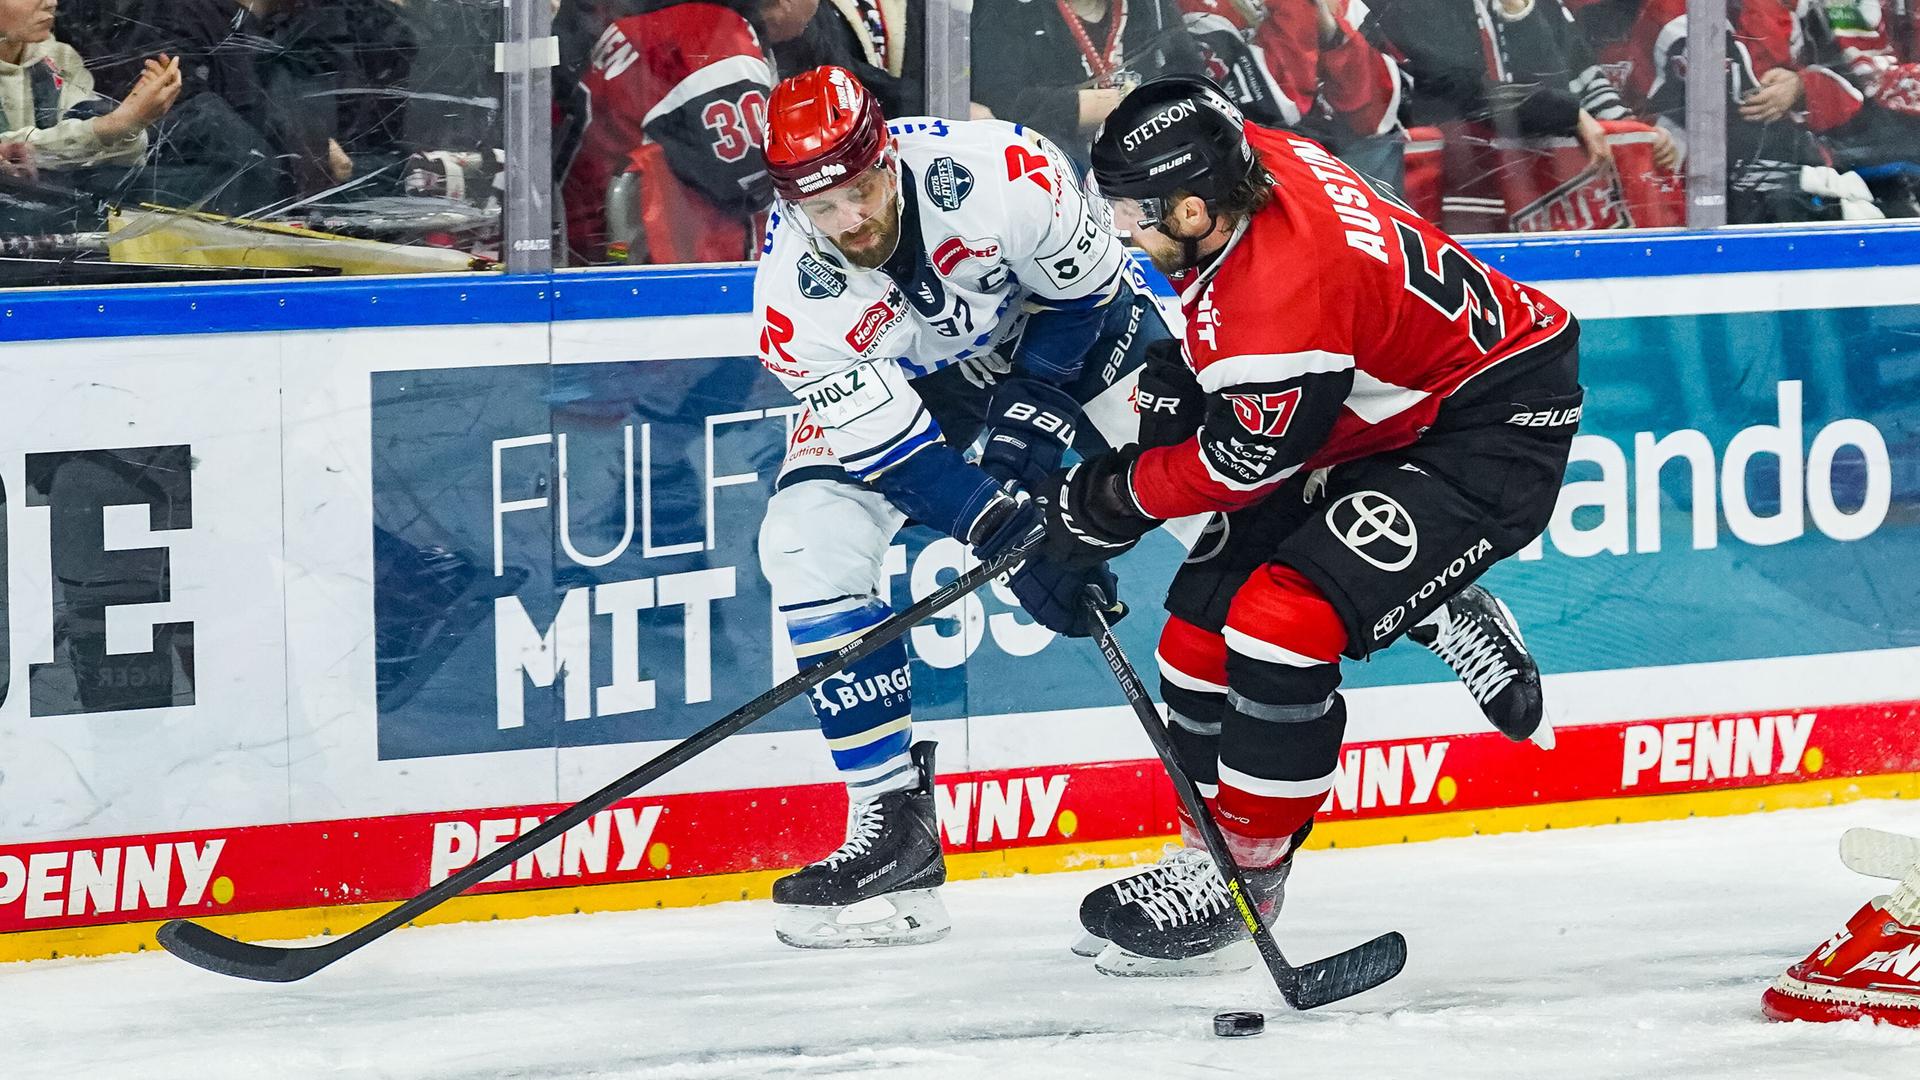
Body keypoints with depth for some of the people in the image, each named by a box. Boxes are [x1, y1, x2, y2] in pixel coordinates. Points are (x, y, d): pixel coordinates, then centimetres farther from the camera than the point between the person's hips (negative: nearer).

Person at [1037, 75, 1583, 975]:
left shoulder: (1280, 298, -36)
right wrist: (1179, 385, 7)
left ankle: (1238, 880, -11)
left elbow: (1241, 463, -21)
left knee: (1281, 619, -23)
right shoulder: (1250, 160, -10)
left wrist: (1106, 500, -8)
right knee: (1203, 616, 5)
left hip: (1494, 432, -10)